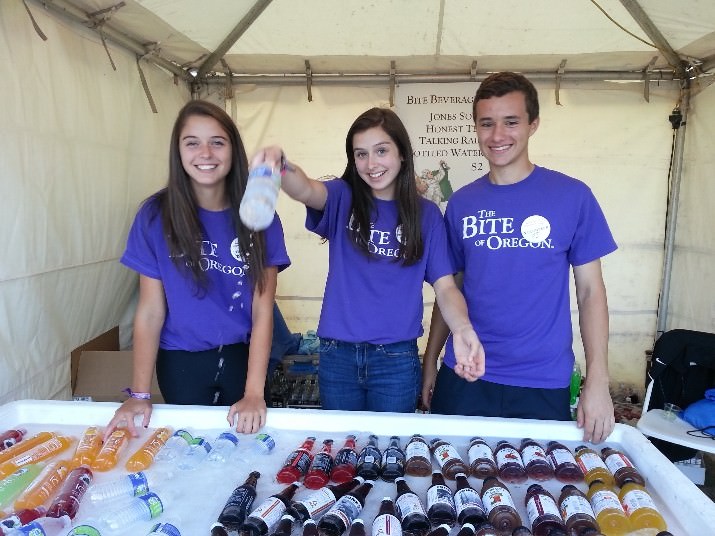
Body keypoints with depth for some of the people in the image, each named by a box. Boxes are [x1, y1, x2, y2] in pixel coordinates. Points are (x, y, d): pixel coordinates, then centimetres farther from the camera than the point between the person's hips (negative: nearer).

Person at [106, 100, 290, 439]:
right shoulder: (156, 215, -9)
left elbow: (262, 310, -12)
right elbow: (150, 310, -8)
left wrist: (254, 393, -19)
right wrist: (139, 394, -13)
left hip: (243, 357, 1)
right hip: (181, 362, 0)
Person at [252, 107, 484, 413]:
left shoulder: (426, 215, 0)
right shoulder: (342, 198, -1)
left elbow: (445, 286, -4)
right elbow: (306, 190, -24)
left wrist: (462, 329, -24)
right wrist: (280, 166, -47)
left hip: (397, 358, 0)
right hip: (337, 355, 1)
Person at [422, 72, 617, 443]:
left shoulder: (572, 196, -5)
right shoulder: (461, 203, 3)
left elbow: (590, 290, -3)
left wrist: (598, 381, -8)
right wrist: (430, 361, 7)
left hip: (543, 384, -2)